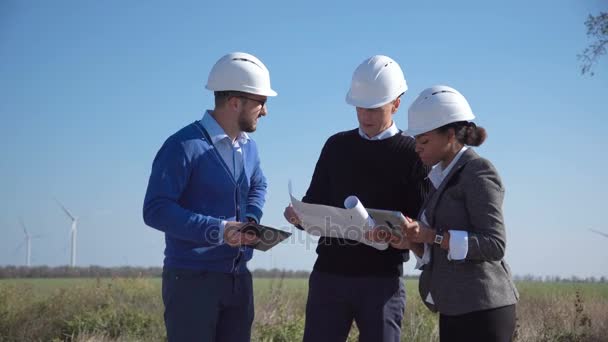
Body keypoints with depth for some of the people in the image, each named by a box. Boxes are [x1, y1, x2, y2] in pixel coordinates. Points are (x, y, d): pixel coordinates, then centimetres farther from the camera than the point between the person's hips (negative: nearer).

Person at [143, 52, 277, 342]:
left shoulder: (248, 147, 10)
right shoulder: (184, 146, -16)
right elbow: (155, 210, -20)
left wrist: (251, 219, 6)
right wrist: (218, 230, -26)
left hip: (238, 278, 8)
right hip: (192, 278, -8)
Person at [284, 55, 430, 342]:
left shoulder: (412, 154, 1)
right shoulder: (337, 146, 12)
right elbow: (315, 204, 15)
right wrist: (299, 214, -8)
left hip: (382, 278, -3)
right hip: (329, 274, 3)